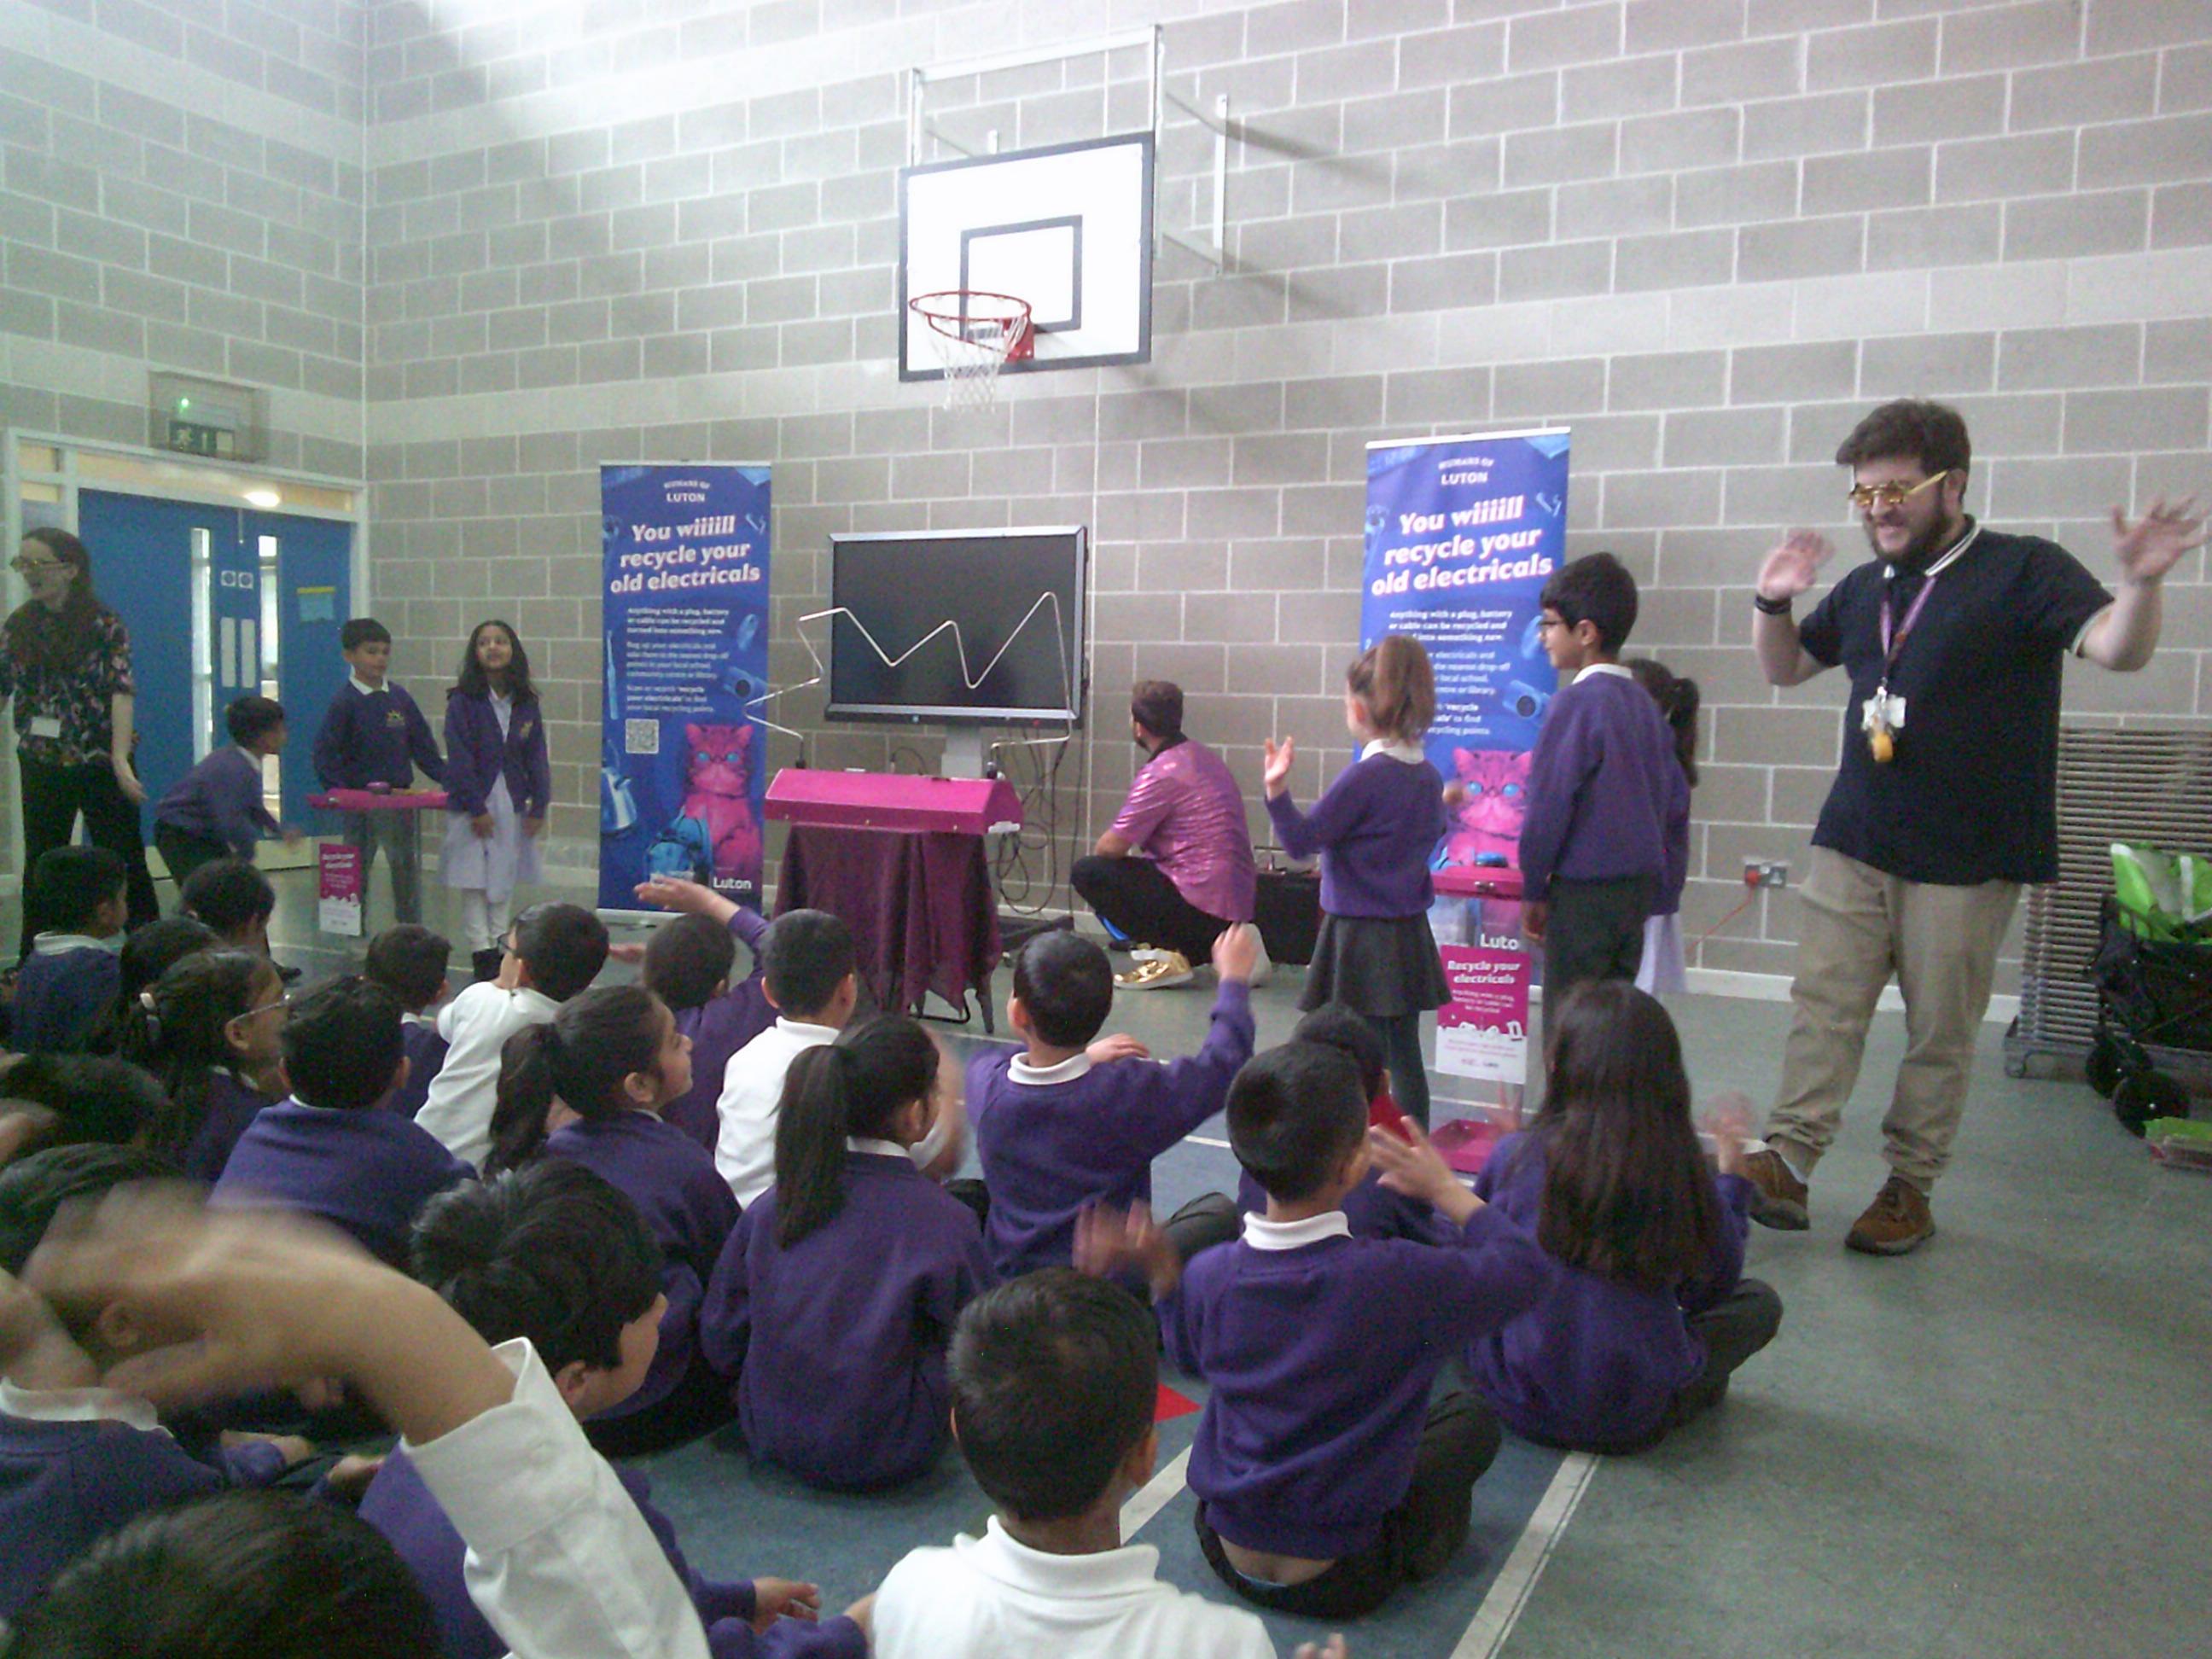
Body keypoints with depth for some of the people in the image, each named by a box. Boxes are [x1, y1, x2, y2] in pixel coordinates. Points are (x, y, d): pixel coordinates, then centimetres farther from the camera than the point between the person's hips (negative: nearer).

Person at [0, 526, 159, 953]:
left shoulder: (104, 625, -7)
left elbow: (122, 691, -14)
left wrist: (121, 760, -23)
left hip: (101, 763, -4)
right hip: (41, 765, 4)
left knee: (125, 862, 3)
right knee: (40, 867, 11)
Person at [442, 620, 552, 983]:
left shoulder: (526, 704, 5)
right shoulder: (462, 701, -7)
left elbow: (537, 756, 6)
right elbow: (459, 758, -10)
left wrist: (539, 806, -1)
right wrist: (477, 808, -14)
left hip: (512, 803, 4)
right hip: (472, 805, -4)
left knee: (505, 878, 10)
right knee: (474, 879, 0)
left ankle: (499, 943, 19)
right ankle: (482, 951, 5)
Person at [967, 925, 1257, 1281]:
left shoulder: (985, 1082, -17)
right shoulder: (1130, 1092, -26)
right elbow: (1220, 1067, -9)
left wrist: (1080, 1059, 13)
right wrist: (1234, 979, 5)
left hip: (1008, 1271, 3)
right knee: (1219, 1212, 17)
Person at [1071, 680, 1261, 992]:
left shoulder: (1161, 773, -15)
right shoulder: (1205, 757, 13)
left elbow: (1112, 847, -13)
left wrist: (1096, 857, 10)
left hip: (1204, 909, -9)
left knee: (1086, 872, -6)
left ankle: (1166, 953, -10)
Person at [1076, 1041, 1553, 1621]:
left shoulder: (1209, 1275, -15)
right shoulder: (1397, 1278, -26)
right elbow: (1528, 1269, -10)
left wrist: (1159, 1267, 0)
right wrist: (1446, 1189, 0)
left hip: (1227, 1556, 4)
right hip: (1342, 1581, -3)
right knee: (1472, 1418, 14)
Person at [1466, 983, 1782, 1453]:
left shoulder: (1515, 1157, -13)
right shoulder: (1683, 1171, -13)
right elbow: (1712, 1288, 5)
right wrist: (1733, 1177, 15)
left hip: (1518, 1407, 0)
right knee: (1759, 1300, 20)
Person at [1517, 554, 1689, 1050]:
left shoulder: (1577, 701, -13)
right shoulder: (1643, 702, 9)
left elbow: (1549, 803, -13)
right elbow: (1676, 802, 14)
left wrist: (1532, 890, -4)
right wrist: (1665, 890, 19)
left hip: (1584, 891, -8)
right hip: (1640, 886, 8)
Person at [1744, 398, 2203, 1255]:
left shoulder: (2023, 571, -5)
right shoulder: (1865, 587, 12)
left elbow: (2117, 649, -19)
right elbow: (1784, 668, 24)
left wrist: (2140, 583, -39)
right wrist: (1773, 602, 4)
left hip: (1966, 861, -4)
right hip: (1851, 845, 5)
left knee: (1940, 1033, 6)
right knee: (1823, 1010, 2)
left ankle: (1909, 1186, 17)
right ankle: (1785, 1165, 5)